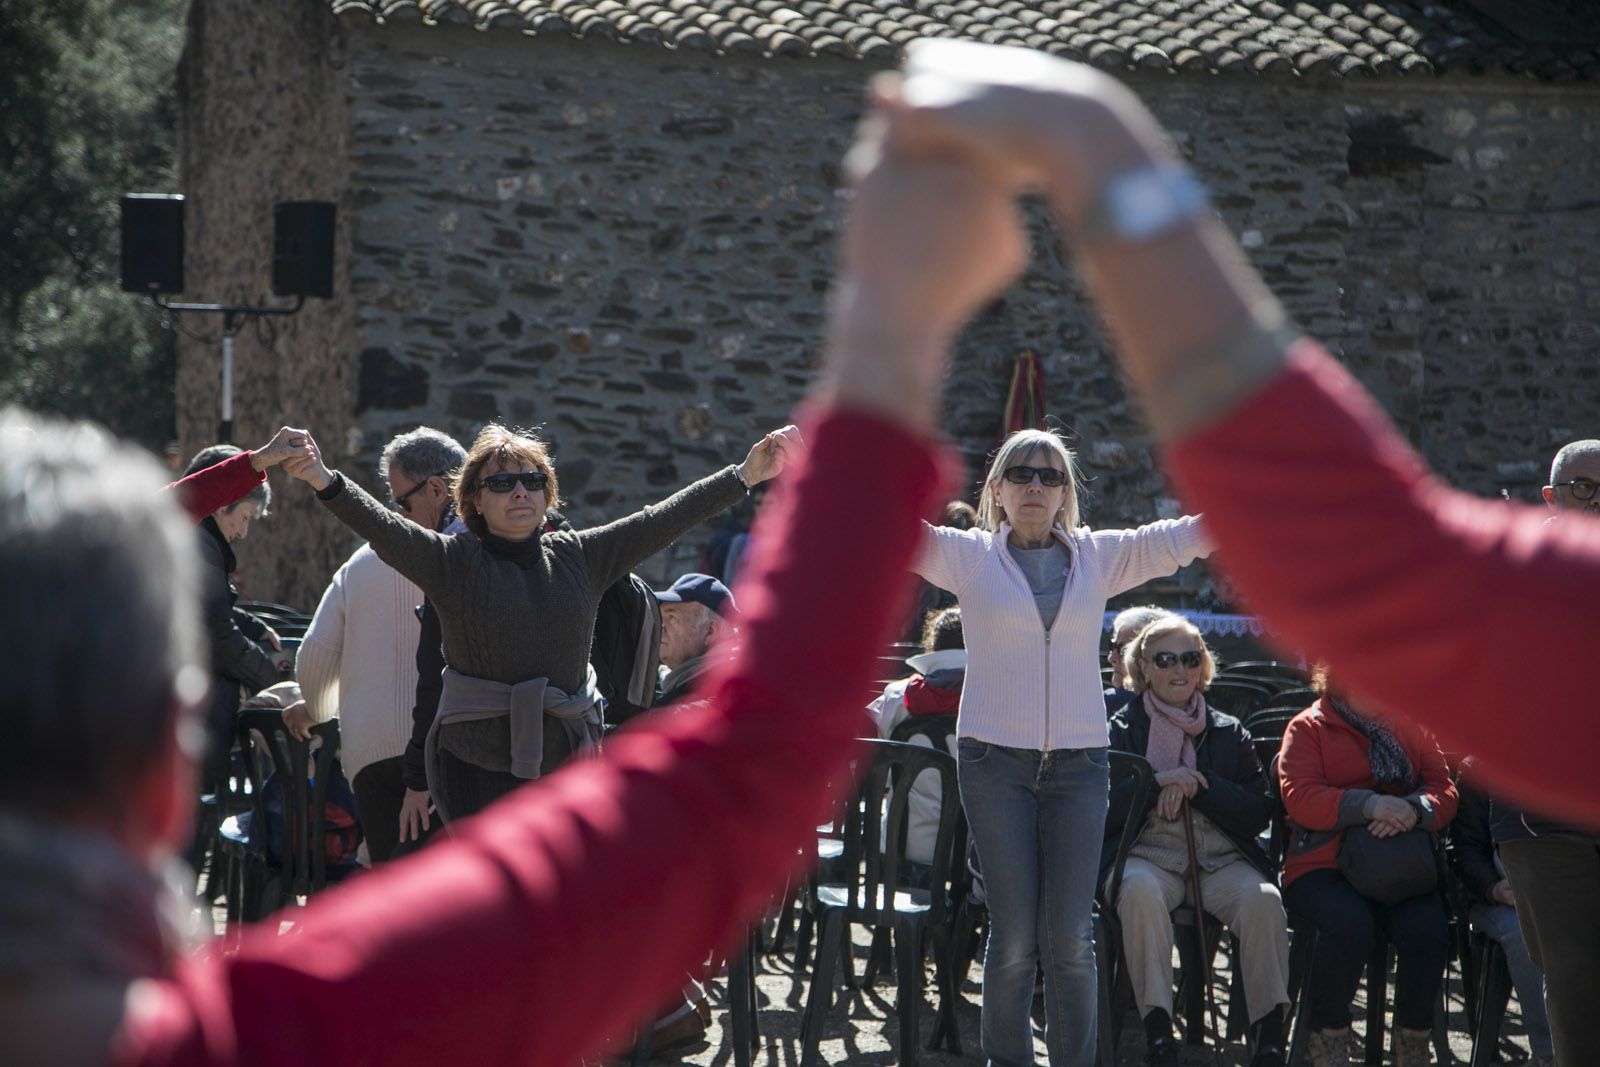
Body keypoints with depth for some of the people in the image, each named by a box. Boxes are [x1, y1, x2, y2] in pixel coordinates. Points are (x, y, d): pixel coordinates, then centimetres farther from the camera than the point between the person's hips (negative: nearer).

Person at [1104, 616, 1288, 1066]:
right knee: (1140, 890, -37)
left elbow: (1259, 813, 8)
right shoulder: (1122, 730, 13)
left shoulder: (1228, 732, 18)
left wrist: (1197, 785, -5)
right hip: (1148, 855, -2)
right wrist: (1155, 783, -10)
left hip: (1221, 859, 2)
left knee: (1263, 897, -30)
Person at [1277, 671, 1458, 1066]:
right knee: (1350, 923, -35)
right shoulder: (1307, 727, 9)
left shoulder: (1410, 726, 20)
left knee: (1428, 929, -29)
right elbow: (1299, 797, -7)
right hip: (1325, 867, -3)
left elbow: (1444, 789, 8)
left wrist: (1413, 810, -16)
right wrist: (1370, 805, -21)